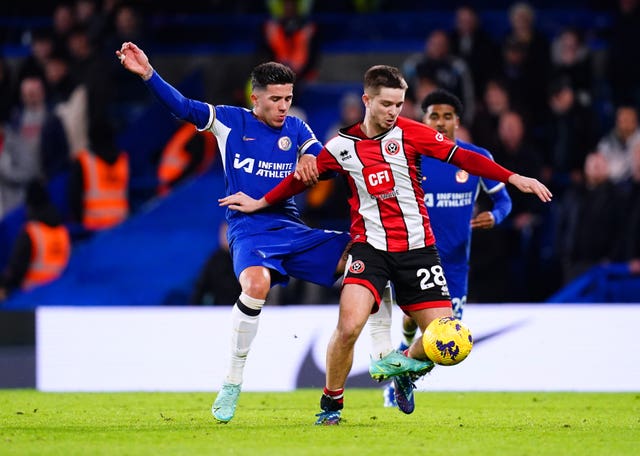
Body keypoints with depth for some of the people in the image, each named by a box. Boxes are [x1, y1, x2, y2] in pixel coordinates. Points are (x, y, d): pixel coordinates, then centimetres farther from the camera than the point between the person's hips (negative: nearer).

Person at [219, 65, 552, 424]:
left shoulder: (410, 133, -3)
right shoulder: (342, 145, 1)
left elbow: (462, 157, -7)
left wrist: (513, 178, -16)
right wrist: (261, 203, 23)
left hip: (417, 248, 1)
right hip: (370, 246, -1)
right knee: (348, 327, -22)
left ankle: (404, 366, 28)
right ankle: (331, 404, 1)